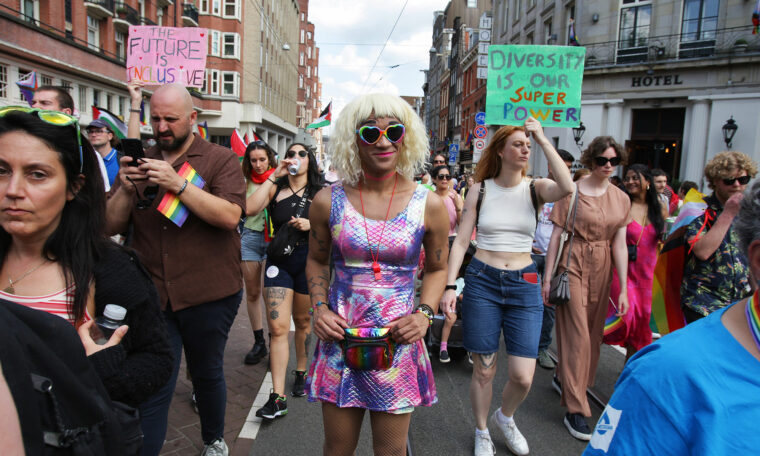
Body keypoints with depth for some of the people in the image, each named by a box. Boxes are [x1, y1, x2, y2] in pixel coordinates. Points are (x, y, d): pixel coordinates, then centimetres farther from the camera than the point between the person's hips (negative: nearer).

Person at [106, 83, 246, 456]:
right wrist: (126, 190, -13)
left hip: (208, 294, -2)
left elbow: (230, 215, -17)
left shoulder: (220, 159, -1)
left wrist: (178, 184, -23)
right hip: (152, 295, 2)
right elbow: (110, 226, 5)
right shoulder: (140, 161, 10)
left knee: (207, 374, 16)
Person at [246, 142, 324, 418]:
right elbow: (249, 209, -13)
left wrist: (311, 225, -15)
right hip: (279, 261, 0)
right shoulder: (275, 188, 4)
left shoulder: (320, 193, 4)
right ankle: (277, 397, -2)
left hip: (309, 261, 0)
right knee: (277, 327, -6)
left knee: (303, 321, 16)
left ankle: (301, 373, 39)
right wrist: (273, 176, -10)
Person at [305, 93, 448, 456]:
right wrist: (320, 308, -3)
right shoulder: (328, 201, -3)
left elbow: (437, 268, 9)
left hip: (398, 343, 0)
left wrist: (424, 314, -7)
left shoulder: (429, 205, -5)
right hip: (338, 336, 1)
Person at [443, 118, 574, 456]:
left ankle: (505, 417, 33)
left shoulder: (535, 188, 1)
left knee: (523, 376, -1)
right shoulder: (480, 190, 0)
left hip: (523, 284, 1)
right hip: (482, 280, -1)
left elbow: (566, 188, -23)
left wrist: (543, 139, -17)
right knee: (483, 370, 7)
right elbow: (461, 241, 0)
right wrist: (450, 285, -9)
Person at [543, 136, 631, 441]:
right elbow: (556, 235, -7)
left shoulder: (621, 199, 6)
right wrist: (547, 277, -9)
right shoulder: (572, 192, -8)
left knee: (593, 331, 14)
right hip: (573, 265, -5)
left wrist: (623, 288, 1)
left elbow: (619, 245, 5)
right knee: (577, 333, -5)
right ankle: (575, 408, 4)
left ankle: (563, 378, 38)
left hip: (602, 269, 5)